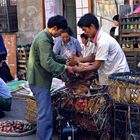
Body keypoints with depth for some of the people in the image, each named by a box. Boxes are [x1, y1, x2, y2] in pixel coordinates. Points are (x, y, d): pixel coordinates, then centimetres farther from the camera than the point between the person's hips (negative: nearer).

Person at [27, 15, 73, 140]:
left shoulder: (44, 37, 13)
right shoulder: (43, 40, -22)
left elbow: (52, 56, 23)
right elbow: (47, 63, -30)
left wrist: (65, 60, 10)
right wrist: (65, 68, -20)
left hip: (40, 79, 11)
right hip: (40, 80, -11)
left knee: (45, 113, 18)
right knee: (45, 115, -6)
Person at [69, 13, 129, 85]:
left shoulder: (103, 41, -23)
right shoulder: (99, 38, 4)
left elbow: (96, 66, -20)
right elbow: (94, 56, 15)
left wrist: (78, 69, -16)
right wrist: (79, 59, 3)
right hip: (111, 73, 8)